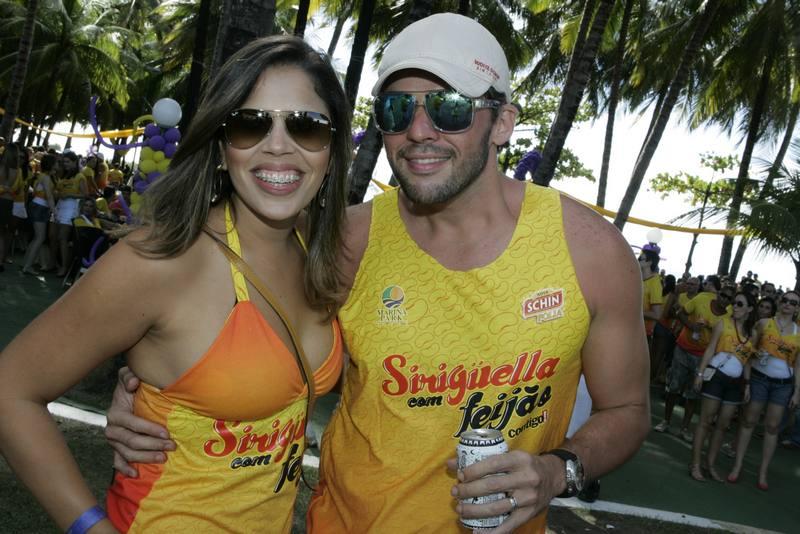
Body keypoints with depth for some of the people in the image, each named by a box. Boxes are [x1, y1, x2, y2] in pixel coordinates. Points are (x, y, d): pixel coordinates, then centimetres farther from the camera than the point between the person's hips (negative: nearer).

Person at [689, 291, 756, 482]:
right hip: (716, 376, -4)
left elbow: (749, 361, 11)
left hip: (735, 382, 4)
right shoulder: (724, 323, -1)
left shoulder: (752, 332, 8)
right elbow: (710, 350, -4)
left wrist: (748, 385, 6)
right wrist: (700, 373, -11)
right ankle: (695, 465, 3)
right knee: (706, 421, -2)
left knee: (722, 425, 9)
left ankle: (711, 465, 19)